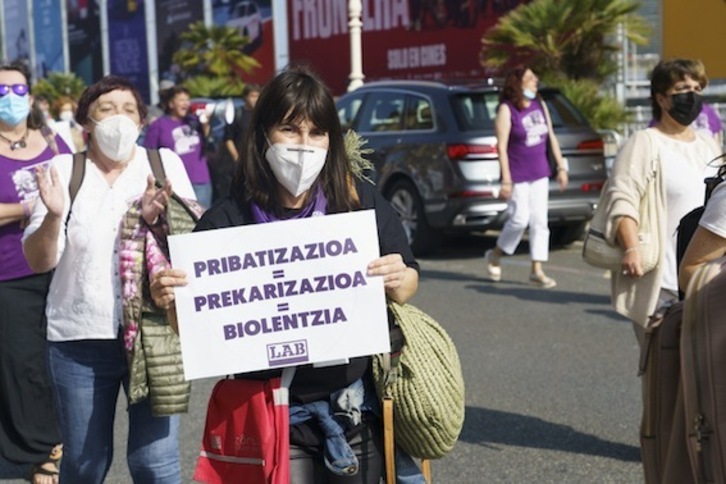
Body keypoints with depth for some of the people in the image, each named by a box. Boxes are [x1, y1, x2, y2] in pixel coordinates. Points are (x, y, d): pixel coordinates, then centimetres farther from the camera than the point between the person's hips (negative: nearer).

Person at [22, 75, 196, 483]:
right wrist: (54, 216, -20)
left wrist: (157, 219, -22)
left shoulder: (166, 163, 3)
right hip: (80, 338, 1)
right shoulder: (63, 170, 3)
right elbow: (40, 261, -1)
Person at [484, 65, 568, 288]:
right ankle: (495, 256, 17)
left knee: (539, 222, 3)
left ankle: (537, 271, 8)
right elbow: (501, 147, -14)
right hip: (518, 176, -6)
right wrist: (506, 180, -18)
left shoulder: (540, 105, 8)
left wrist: (561, 167, 11)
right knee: (519, 219, -8)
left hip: (540, 174, 6)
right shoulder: (506, 109, -11)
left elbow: (551, 137, 14)